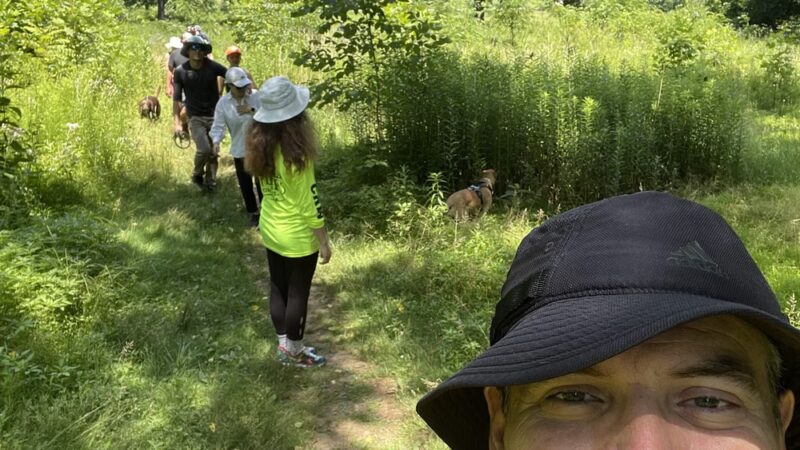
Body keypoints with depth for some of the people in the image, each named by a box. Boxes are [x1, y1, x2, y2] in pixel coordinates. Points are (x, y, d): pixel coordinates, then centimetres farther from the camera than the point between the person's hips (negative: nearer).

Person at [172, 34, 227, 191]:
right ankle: (197, 175, 11)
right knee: (204, 149, -19)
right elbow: (176, 98, -5)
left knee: (214, 152, 8)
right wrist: (177, 122, -10)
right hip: (195, 118, -2)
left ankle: (210, 183, 28)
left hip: (215, 116, 2)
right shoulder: (180, 71, -9)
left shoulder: (212, 66, -9)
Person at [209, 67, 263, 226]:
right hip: (240, 150, 1)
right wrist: (216, 142, -30)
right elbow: (218, 125, -12)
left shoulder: (256, 96, -9)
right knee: (245, 185, 12)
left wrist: (252, 110, -27)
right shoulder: (223, 103, -9)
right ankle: (253, 213, 32)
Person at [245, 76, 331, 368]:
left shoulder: (258, 145, -7)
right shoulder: (297, 154, -27)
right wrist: (324, 241, -11)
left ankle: (283, 344, 36)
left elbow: (269, 188, 4)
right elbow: (310, 203, -21)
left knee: (278, 289, 19)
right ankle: (293, 352, 28)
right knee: (298, 294, 11)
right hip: (298, 237, -7)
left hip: (270, 230, 7)